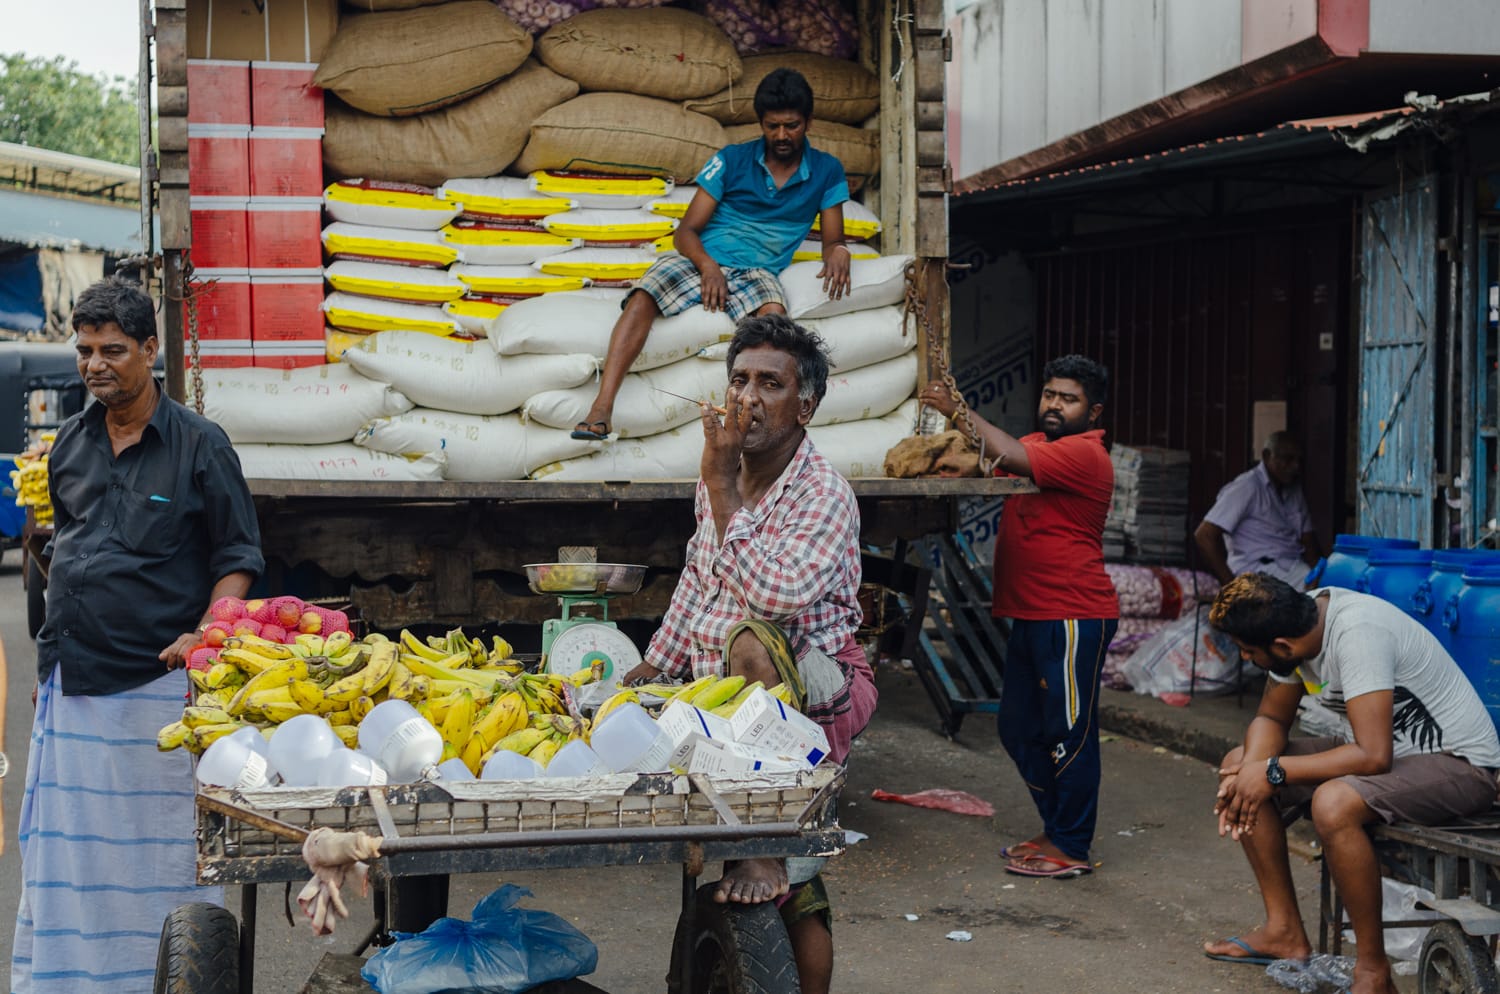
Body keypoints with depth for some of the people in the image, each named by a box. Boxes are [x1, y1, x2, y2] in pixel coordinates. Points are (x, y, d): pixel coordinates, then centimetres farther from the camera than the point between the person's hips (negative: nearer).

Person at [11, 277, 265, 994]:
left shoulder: (199, 444, -2)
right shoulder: (70, 442, 12)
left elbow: (237, 557, -2)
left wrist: (202, 638, -14)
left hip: (156, 681, -5)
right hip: (70, 679, 5)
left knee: (158, 840, 0)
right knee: (65, 837, 8)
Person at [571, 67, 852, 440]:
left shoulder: (827, 171, 9)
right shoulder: (733, 160, 5)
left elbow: (832, 240, 9)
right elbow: (686, 231, 2)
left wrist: (838, 251, -19)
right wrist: (707, 266, -21)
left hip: (757, 271, 0)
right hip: (703, 260, 0)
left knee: (774, 315, -37)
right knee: (642, 299, -31)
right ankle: (601, 407, -40)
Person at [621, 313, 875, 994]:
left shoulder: (823, 494, -16)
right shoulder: (718, 480, 7)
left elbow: (775, 597, -32)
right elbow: (697, 576, 23)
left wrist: (723, 491, -25)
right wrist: (655, 664, 17)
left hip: (819, 687, -7)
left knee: (752, 641, -38)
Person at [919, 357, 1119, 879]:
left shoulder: (1084, 454, -13)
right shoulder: (1038, 443, 16)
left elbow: (1010, 456, -24)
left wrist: (959, 409, -15)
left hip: (1073, 617, -10)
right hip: (1031, 615, 10)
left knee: (1068, 733, -3)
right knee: (1019, 728, 15)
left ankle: (1072, 848, 5)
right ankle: (1055, 830, 27)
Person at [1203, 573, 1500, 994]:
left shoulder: (1357, 634, -31)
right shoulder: (1298, 620, -5)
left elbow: (1374, 756, -35)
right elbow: (1271, 718, 6)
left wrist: (1273, 771, -27)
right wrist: (1248, 771, -14)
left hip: (1458, 764, -9)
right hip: (1384, 743, 9)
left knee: (1332, 802, -36)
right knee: (1236, 764, 3)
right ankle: (1285, 931, 8)